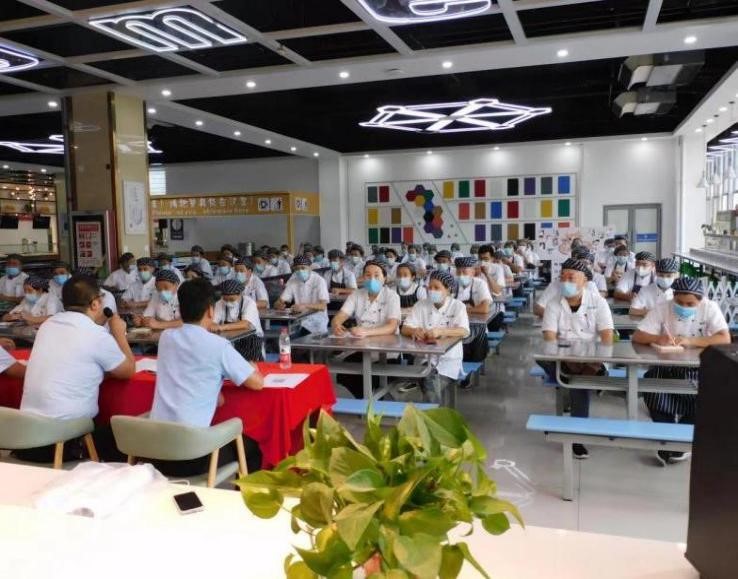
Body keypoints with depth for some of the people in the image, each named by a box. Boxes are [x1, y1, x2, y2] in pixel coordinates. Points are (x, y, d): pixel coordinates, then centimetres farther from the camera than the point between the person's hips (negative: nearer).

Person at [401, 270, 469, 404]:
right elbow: (405, 329, 0)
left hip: (448, 358, -1)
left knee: (432, 387, -23)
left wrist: (440, 331, -33)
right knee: (431, 381, -27)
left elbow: (464, 331, -16)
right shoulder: (421, 305, 7)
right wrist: (414, 331, -25)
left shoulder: (457, 306, 0)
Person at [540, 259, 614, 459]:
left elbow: (607, 335, -7)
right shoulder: (554, 303, 1)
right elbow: (549, 338, -10)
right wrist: (564, 358, -27)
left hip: (590, 358, -1)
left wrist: (599, 359, -25)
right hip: (562, 358, 2)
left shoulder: (598, 302, -1)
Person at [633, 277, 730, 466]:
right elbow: (637, 337, -10)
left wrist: (690, 341, -27)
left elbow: (725, 339, -17)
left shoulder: (710, 308, -6)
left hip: (698, 369, 0)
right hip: (666, 367, 1)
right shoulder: (662, 308, -5)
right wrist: (658, 338, -30)